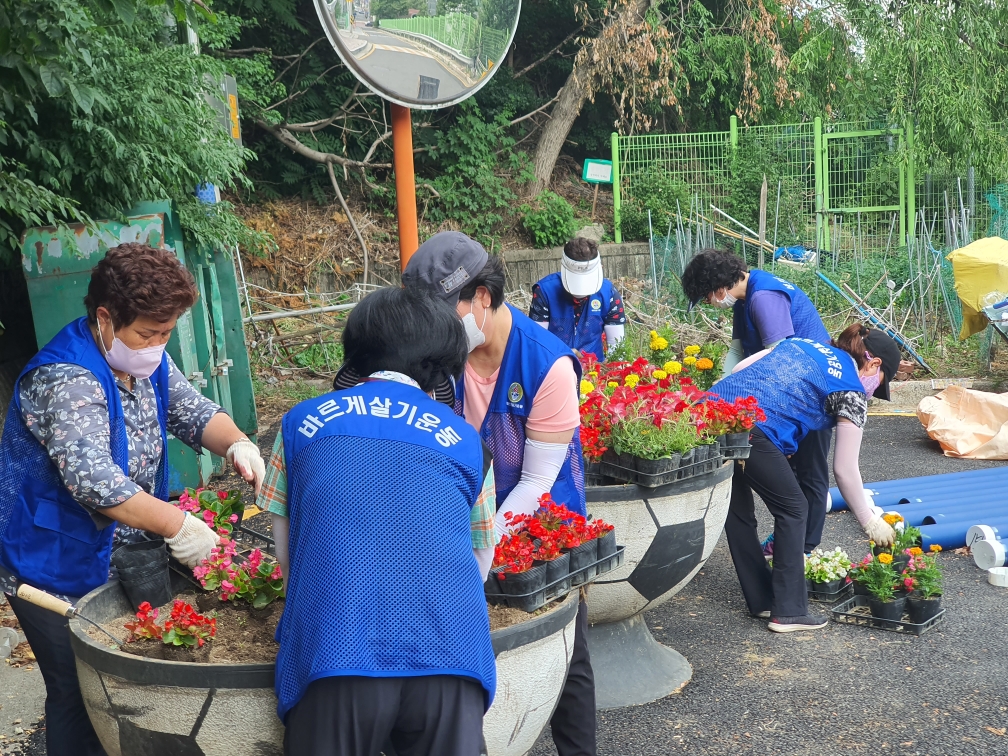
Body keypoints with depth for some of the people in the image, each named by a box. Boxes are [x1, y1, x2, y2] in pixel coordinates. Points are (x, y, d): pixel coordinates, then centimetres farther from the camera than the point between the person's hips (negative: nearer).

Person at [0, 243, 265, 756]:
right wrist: (176, 525, -38)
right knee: (80, 698, 4)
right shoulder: (64, 381, -28)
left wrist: (235, 444, -17)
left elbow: (194, 412, 4)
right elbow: (94, 482, -38)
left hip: (121, 558, 8)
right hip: (57, 574, -7)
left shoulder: (145, 360, -2)